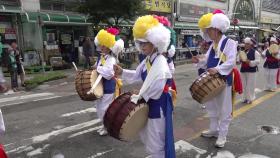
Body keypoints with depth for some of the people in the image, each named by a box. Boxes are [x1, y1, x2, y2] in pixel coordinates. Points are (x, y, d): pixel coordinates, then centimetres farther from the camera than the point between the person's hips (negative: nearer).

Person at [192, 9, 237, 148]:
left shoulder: (230, 43, -12)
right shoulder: (212, 45, 11)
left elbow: (231, 62, -22)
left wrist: (217, 69, -34)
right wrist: (199, 61, -3)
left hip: (224, 81, -8)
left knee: (224, 110, 5)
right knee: (212, 107, 18)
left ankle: (222, 135, 18)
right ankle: (213, 130, 36)